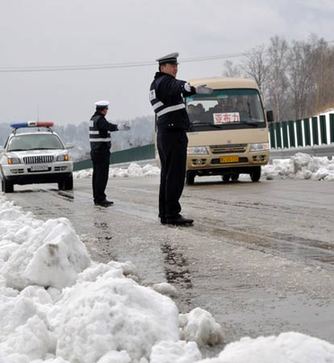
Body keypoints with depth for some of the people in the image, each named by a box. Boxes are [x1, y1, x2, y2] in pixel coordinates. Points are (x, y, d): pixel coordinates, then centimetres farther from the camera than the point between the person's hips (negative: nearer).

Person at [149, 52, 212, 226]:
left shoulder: (155, 84, 19)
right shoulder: (165, 81, -11)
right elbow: (179, 87, -32)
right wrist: (194, 89, -47)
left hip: (163, 134, 11)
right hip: (174, 133, -11)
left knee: (167, 175, 13)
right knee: (176, 175, -11)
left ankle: (164, 214, 16)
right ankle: (172, 214, -14)